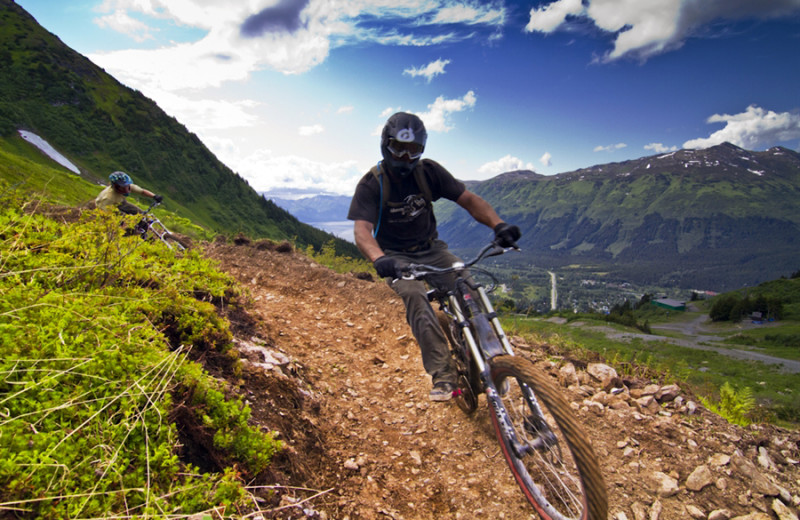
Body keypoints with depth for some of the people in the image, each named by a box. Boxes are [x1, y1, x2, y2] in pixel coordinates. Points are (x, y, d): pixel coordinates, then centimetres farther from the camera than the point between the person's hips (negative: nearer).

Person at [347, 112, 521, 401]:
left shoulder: (429, 172, -4)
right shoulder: (371, 184, -12)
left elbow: (468, 199, -7)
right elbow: (362, 230, -25)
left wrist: (498, 224, -27)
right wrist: (379, 259, -47)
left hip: (431, 249, 3)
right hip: (396, 257, -2)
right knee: (414, 295, -33)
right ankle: (443, 374, -32)